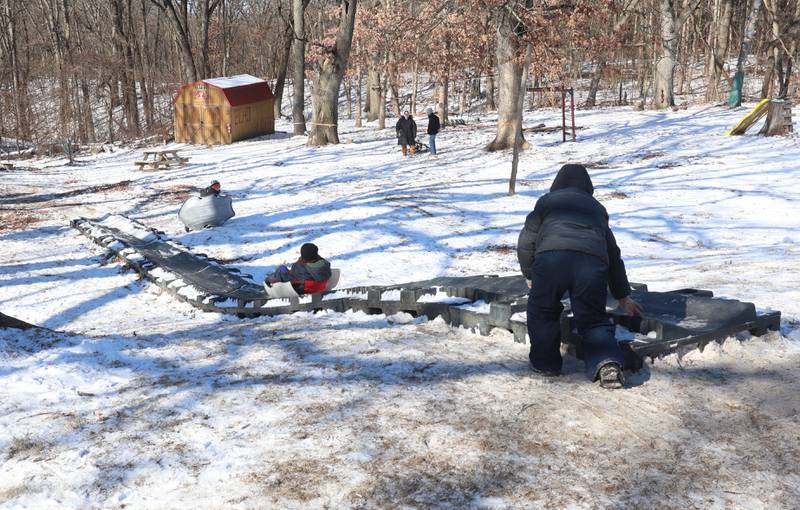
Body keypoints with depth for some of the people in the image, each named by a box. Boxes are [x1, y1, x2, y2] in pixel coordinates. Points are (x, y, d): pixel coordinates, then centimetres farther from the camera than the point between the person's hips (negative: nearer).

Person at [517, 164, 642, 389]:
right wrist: (623, 296, 49)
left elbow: (526, 240, 20)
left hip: (551, 256, -2)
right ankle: (608, 363, -9)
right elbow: (613, 253, 41)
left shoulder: (547, 201, 28)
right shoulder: (597, 208, 36)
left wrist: (529, 275, 36)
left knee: (543, 313, 19)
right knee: (594, 320, 12)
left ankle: (545, 363, 21)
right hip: (592, 261, 2)